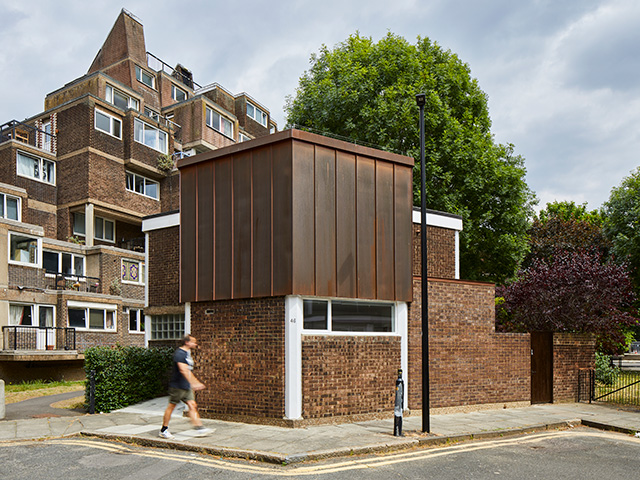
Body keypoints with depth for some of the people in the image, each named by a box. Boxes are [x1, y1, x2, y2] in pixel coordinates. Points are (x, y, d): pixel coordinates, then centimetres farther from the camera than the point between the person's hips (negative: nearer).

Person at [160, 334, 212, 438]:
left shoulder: (187, 354, 16)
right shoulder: (179, 353, -15)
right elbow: (183, 370, -26)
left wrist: (197, 383, 27)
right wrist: (193, 383, -30)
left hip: (186, 387, 9)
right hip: (177, 386, -9)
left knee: (192, 405, 1)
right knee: (171, 406, 1)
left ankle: (199, 427, -3)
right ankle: (164, 430, 13)